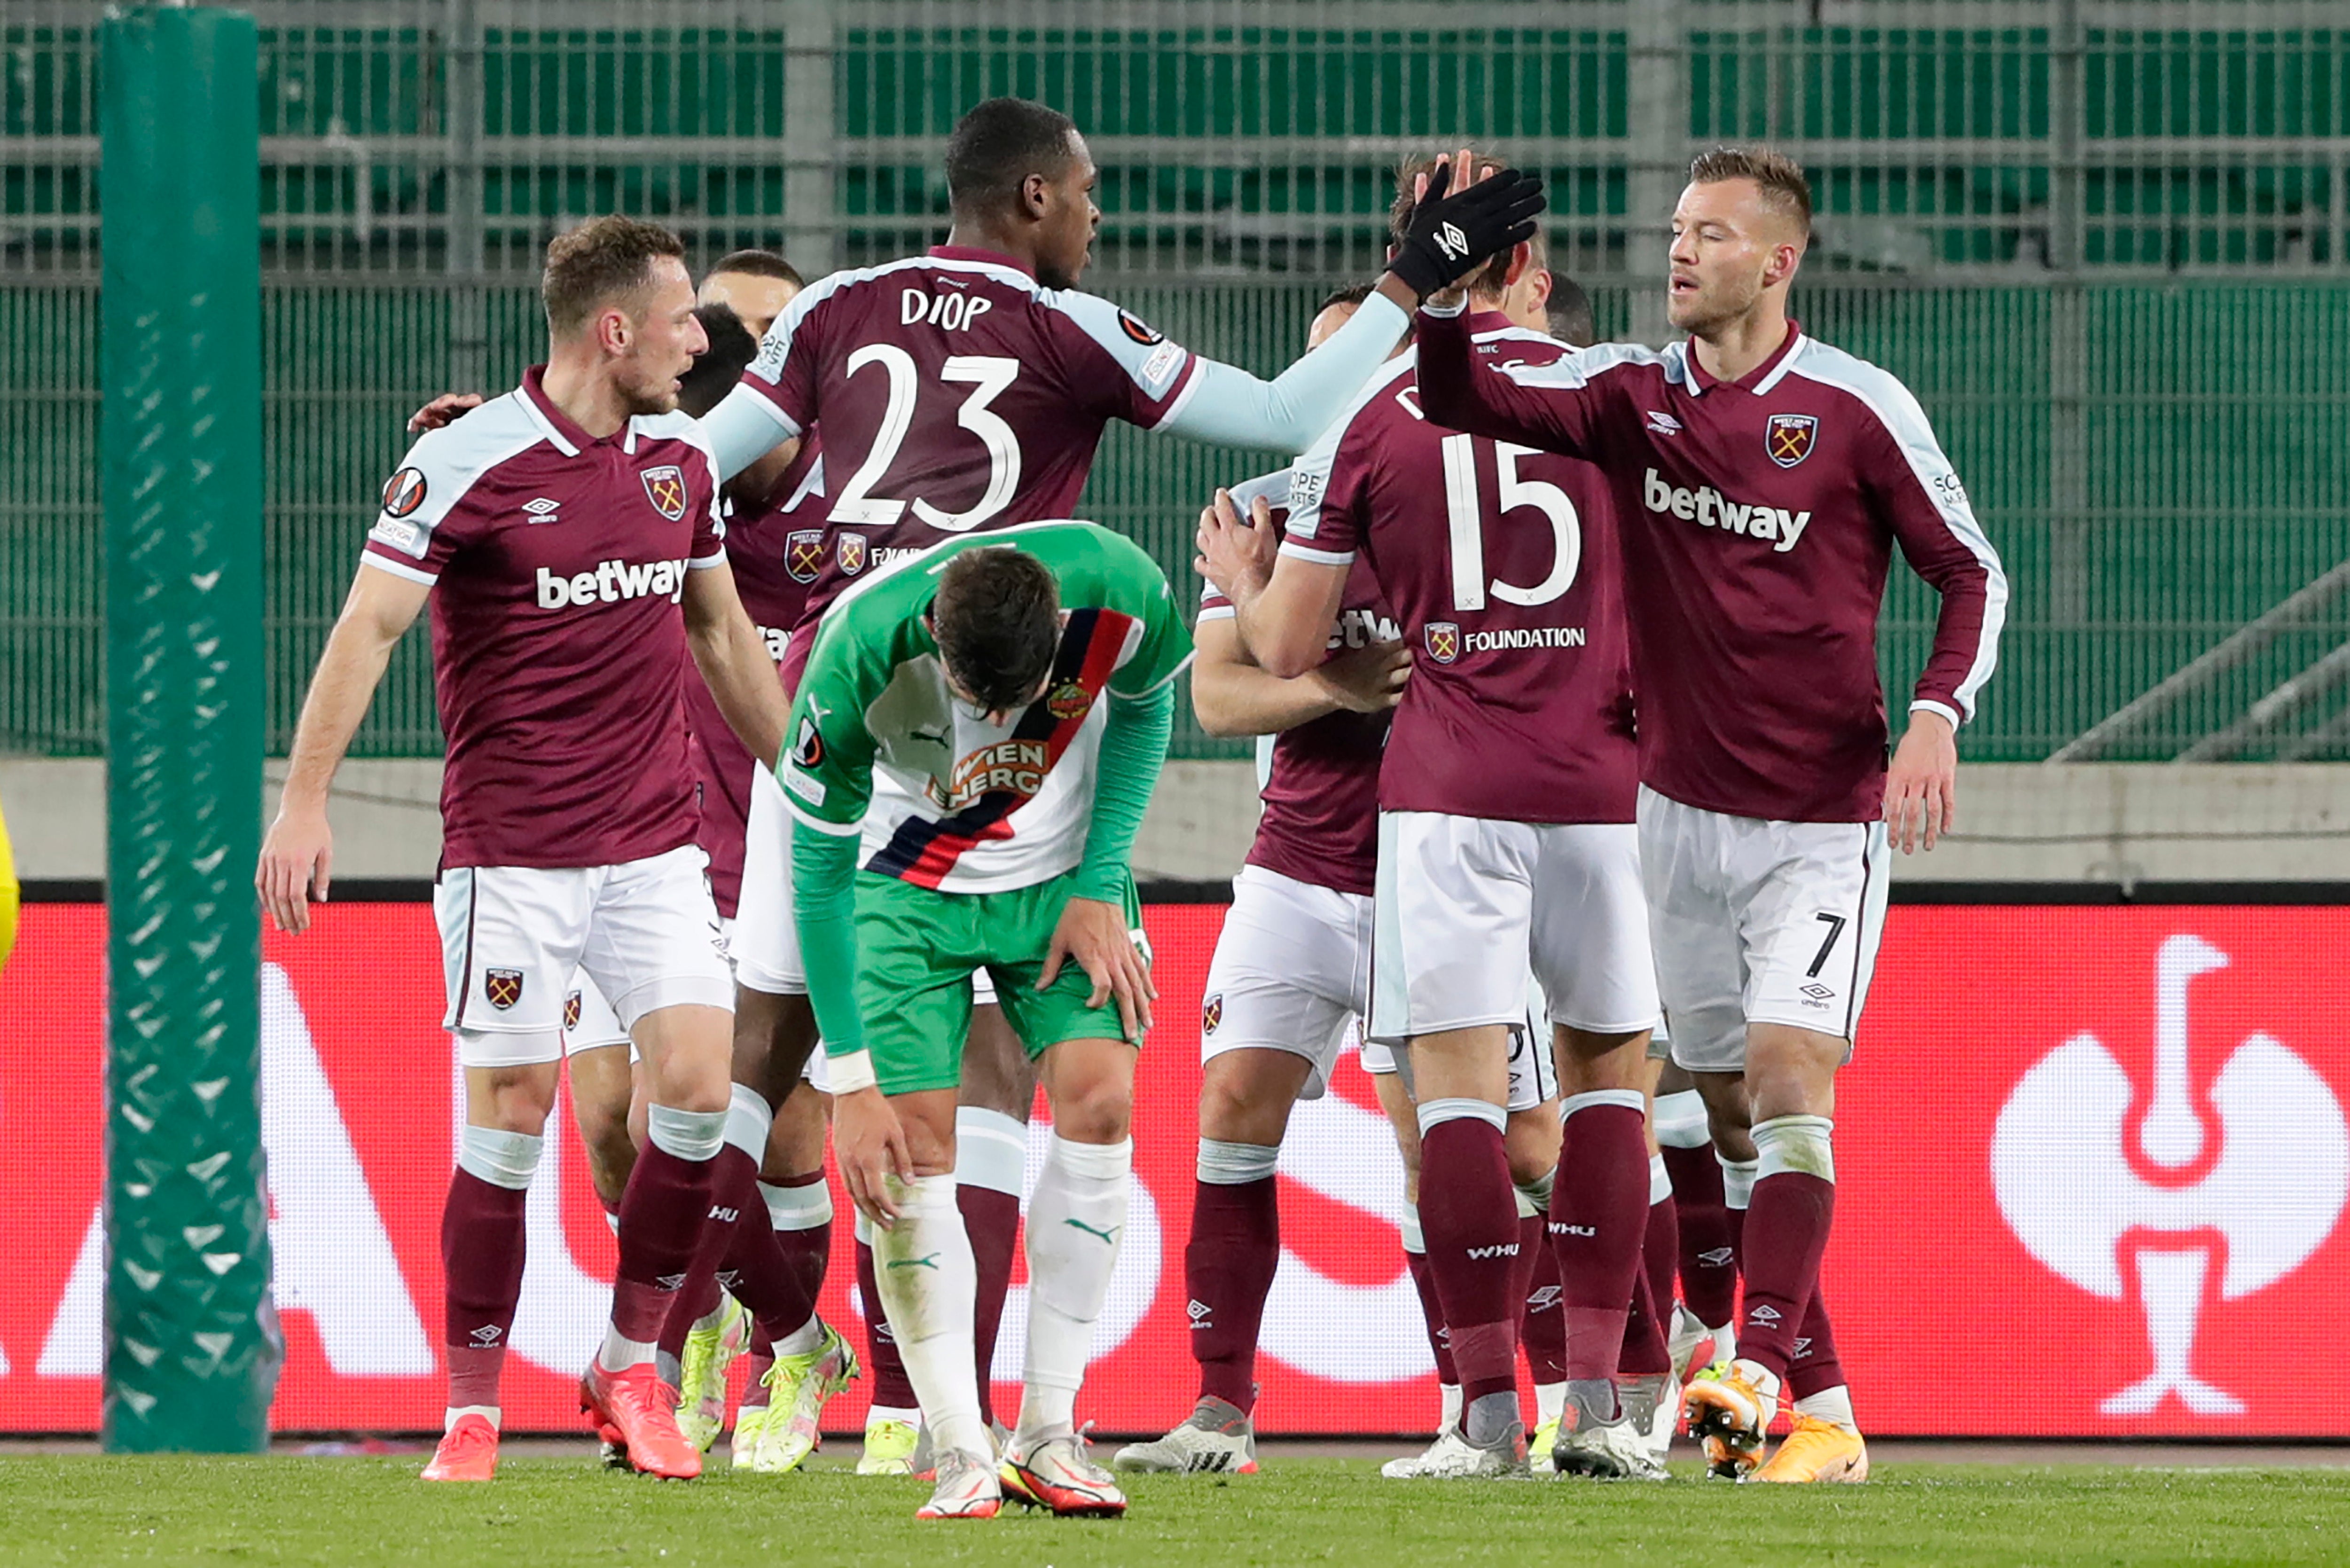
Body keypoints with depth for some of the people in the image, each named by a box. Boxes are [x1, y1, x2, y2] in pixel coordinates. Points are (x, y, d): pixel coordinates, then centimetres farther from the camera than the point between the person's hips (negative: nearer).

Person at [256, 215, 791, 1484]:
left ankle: (630, 1367, 8)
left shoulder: (681, 459, 9)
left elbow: (721, 634, 22)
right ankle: (473, 1406, 7)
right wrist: (304, 800, -17)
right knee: (510, 1117, -5)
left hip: (654, 844, 5)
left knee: (697, 1083, -8)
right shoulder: (470, 463, -10)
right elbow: (367, 630, -10)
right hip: (509, 849, -5)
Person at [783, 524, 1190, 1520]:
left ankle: (1048, 1436, -8)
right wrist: (850, 1082, -20)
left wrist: (1100, 885, -10)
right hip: (909, 885, -2)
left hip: (1059, 873, 2)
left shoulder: (1120, 590, -29)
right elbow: (820, 873, -22)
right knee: (912, 1142, -14)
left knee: (1099, 1097, -16)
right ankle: (960, 1454, -5)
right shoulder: (859, 654, -34)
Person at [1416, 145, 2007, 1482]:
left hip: (1824, 819, -4)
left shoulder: (1858, 408, -6)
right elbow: (1466, 399, -7)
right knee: (1729, 1115, 4)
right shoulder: (1632, 394, 3)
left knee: (1788, 1084, -18)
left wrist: (1938, 716, -15)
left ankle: (1759, 1371, -27)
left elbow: (1972, 571, 0)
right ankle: (1826, 1410, 10)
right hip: (1682, 809, 4)